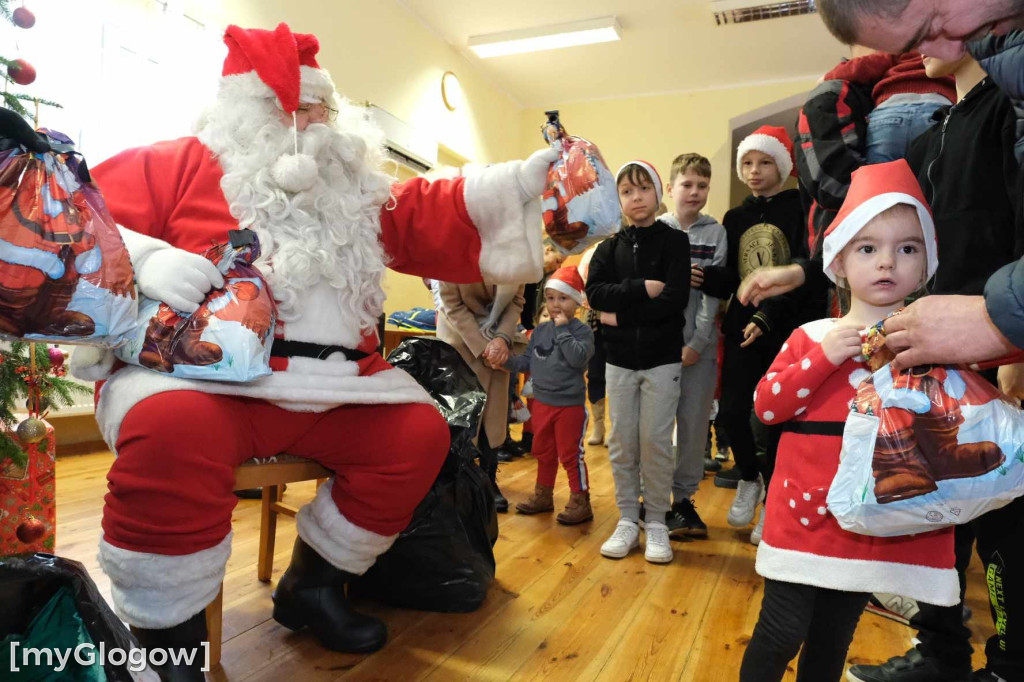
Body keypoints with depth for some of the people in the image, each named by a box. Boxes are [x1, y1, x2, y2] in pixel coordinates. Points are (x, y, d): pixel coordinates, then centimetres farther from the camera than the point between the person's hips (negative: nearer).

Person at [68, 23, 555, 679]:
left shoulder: (357, 191, 19)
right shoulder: (180, 164, 6)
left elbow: (433, 218, 13)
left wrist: (528, 178, 5)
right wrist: (142, 259, -19)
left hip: (332, 385, 6)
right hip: (198, 371, -5)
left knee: (421, 431, -4)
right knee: (176, 428, -37)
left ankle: (313, 587, 13)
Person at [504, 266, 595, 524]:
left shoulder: (582, 331, -11)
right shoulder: (540, 330, 5)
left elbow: (578, 359, -28)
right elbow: (528, 361, 8)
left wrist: (562, 329, -24)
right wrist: (506, 360, -8)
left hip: (570, 405, -6)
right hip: (541, 402, 6)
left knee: (571, 455, 2)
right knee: (543, 452, 19)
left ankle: (580, 502, 16)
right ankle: (543, 495, 35)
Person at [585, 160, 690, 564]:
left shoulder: (674, 241, -1)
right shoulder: (610, 247, 7)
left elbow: (675, 299, -14)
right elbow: (594, 292, -9)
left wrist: (621, 315, -13)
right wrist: (642, 288, -18)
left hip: (662, 358, -2)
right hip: (619, 360, 3)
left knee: (655, 440, 0)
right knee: (621, 442, 6)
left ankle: (656, 522, 16)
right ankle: (627, 520, 19)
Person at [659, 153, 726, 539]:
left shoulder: (716, 233, 5)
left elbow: (713, 293, -3)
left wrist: (696, 343, -11)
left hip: (700, 344, 1)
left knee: (694, 423, 6)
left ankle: (683, 496, 20)